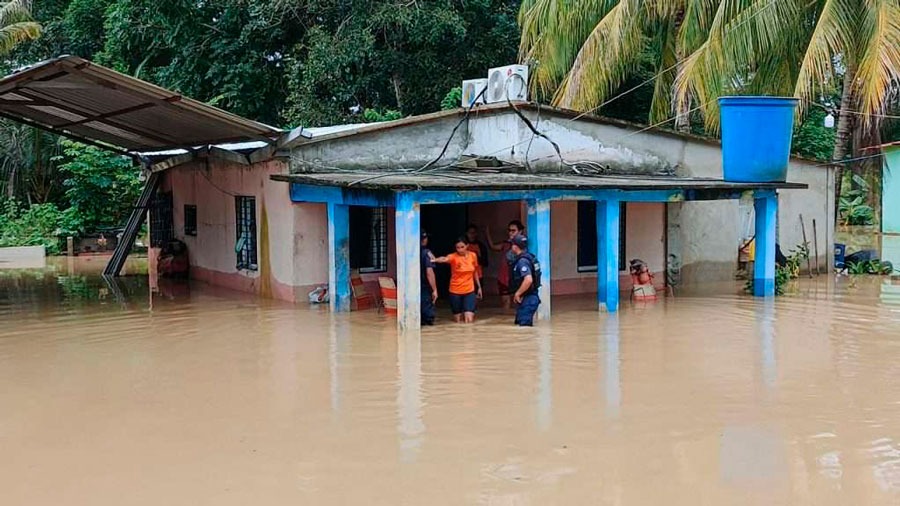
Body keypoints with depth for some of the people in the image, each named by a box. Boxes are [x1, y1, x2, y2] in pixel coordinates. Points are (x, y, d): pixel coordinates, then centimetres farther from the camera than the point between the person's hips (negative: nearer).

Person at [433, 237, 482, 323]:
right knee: (458, 320, 6)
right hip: (455, 291, -2)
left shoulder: (473, 256, -2)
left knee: (469, 320, -10)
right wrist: (435, 259, -60)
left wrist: (479, 287, 16)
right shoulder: (453, 257, -14)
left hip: (469, 291, 2)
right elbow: (445, 259, -38)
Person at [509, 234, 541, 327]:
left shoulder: (522, 261, -19)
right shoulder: (528, 257, 12)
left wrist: (517, 294, -20)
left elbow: (528, 280, -32)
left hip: (527, 299, -11)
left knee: (524, 325, -8)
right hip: (529, 297, 11)